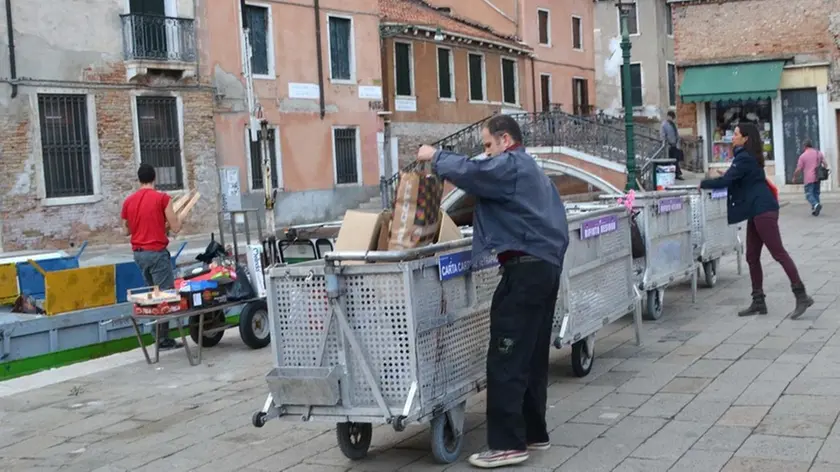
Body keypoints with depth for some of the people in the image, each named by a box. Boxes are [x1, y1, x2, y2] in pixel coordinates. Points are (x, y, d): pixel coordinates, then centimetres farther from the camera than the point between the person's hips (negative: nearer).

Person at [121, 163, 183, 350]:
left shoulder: (128, 201, 7)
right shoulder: (162, 198, -9)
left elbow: (127, 229, 17)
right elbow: (175, 228, -9)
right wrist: (176, 218, 11)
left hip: (138, 252, 6)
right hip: (157, 252, -6)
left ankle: (160, 335, 15)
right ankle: (163, 339, -4)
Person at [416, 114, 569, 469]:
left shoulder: (509, 165, -6)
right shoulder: (531, 171, 25)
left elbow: (469, 171, -19)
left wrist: (435, 157, -3)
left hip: (525, 270, -10)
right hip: (546, 267, 10)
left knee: (505, 361, -10)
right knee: (531, 359, 14)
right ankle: (534, 433, 20)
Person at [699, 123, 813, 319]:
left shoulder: (744, 158, -12)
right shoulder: (748, 156, 18)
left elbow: (725, 181, -17)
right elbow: (737, 181, 24)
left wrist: (702, 183, -4)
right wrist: (725, 178, 11)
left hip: (763, 210, -10)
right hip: (757, 211, 10)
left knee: (778, 253, -10)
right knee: (752, 257, 9)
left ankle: (801, 296, -10)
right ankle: (758, 302, 12)